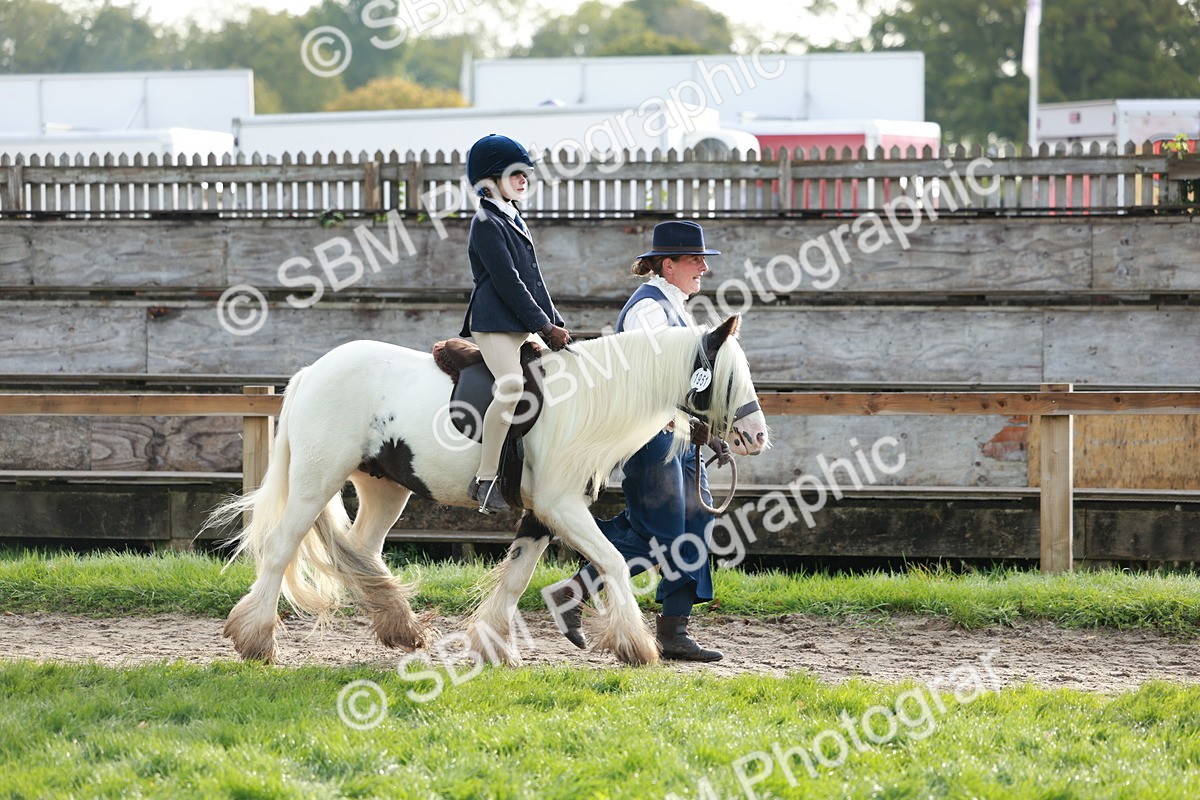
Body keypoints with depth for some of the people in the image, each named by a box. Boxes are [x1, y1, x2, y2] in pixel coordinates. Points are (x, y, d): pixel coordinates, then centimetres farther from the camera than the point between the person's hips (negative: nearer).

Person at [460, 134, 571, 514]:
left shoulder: (513, 219, 20)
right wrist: (546, 326, -14)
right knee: (512, 385, -30)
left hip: (522, 326, 11)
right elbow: (507, 282, -16)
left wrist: (557, 324, 14)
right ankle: (485, 480, -30)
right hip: (493, 322, -11)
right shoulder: (486, 223, -10)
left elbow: (533, 278, 22)